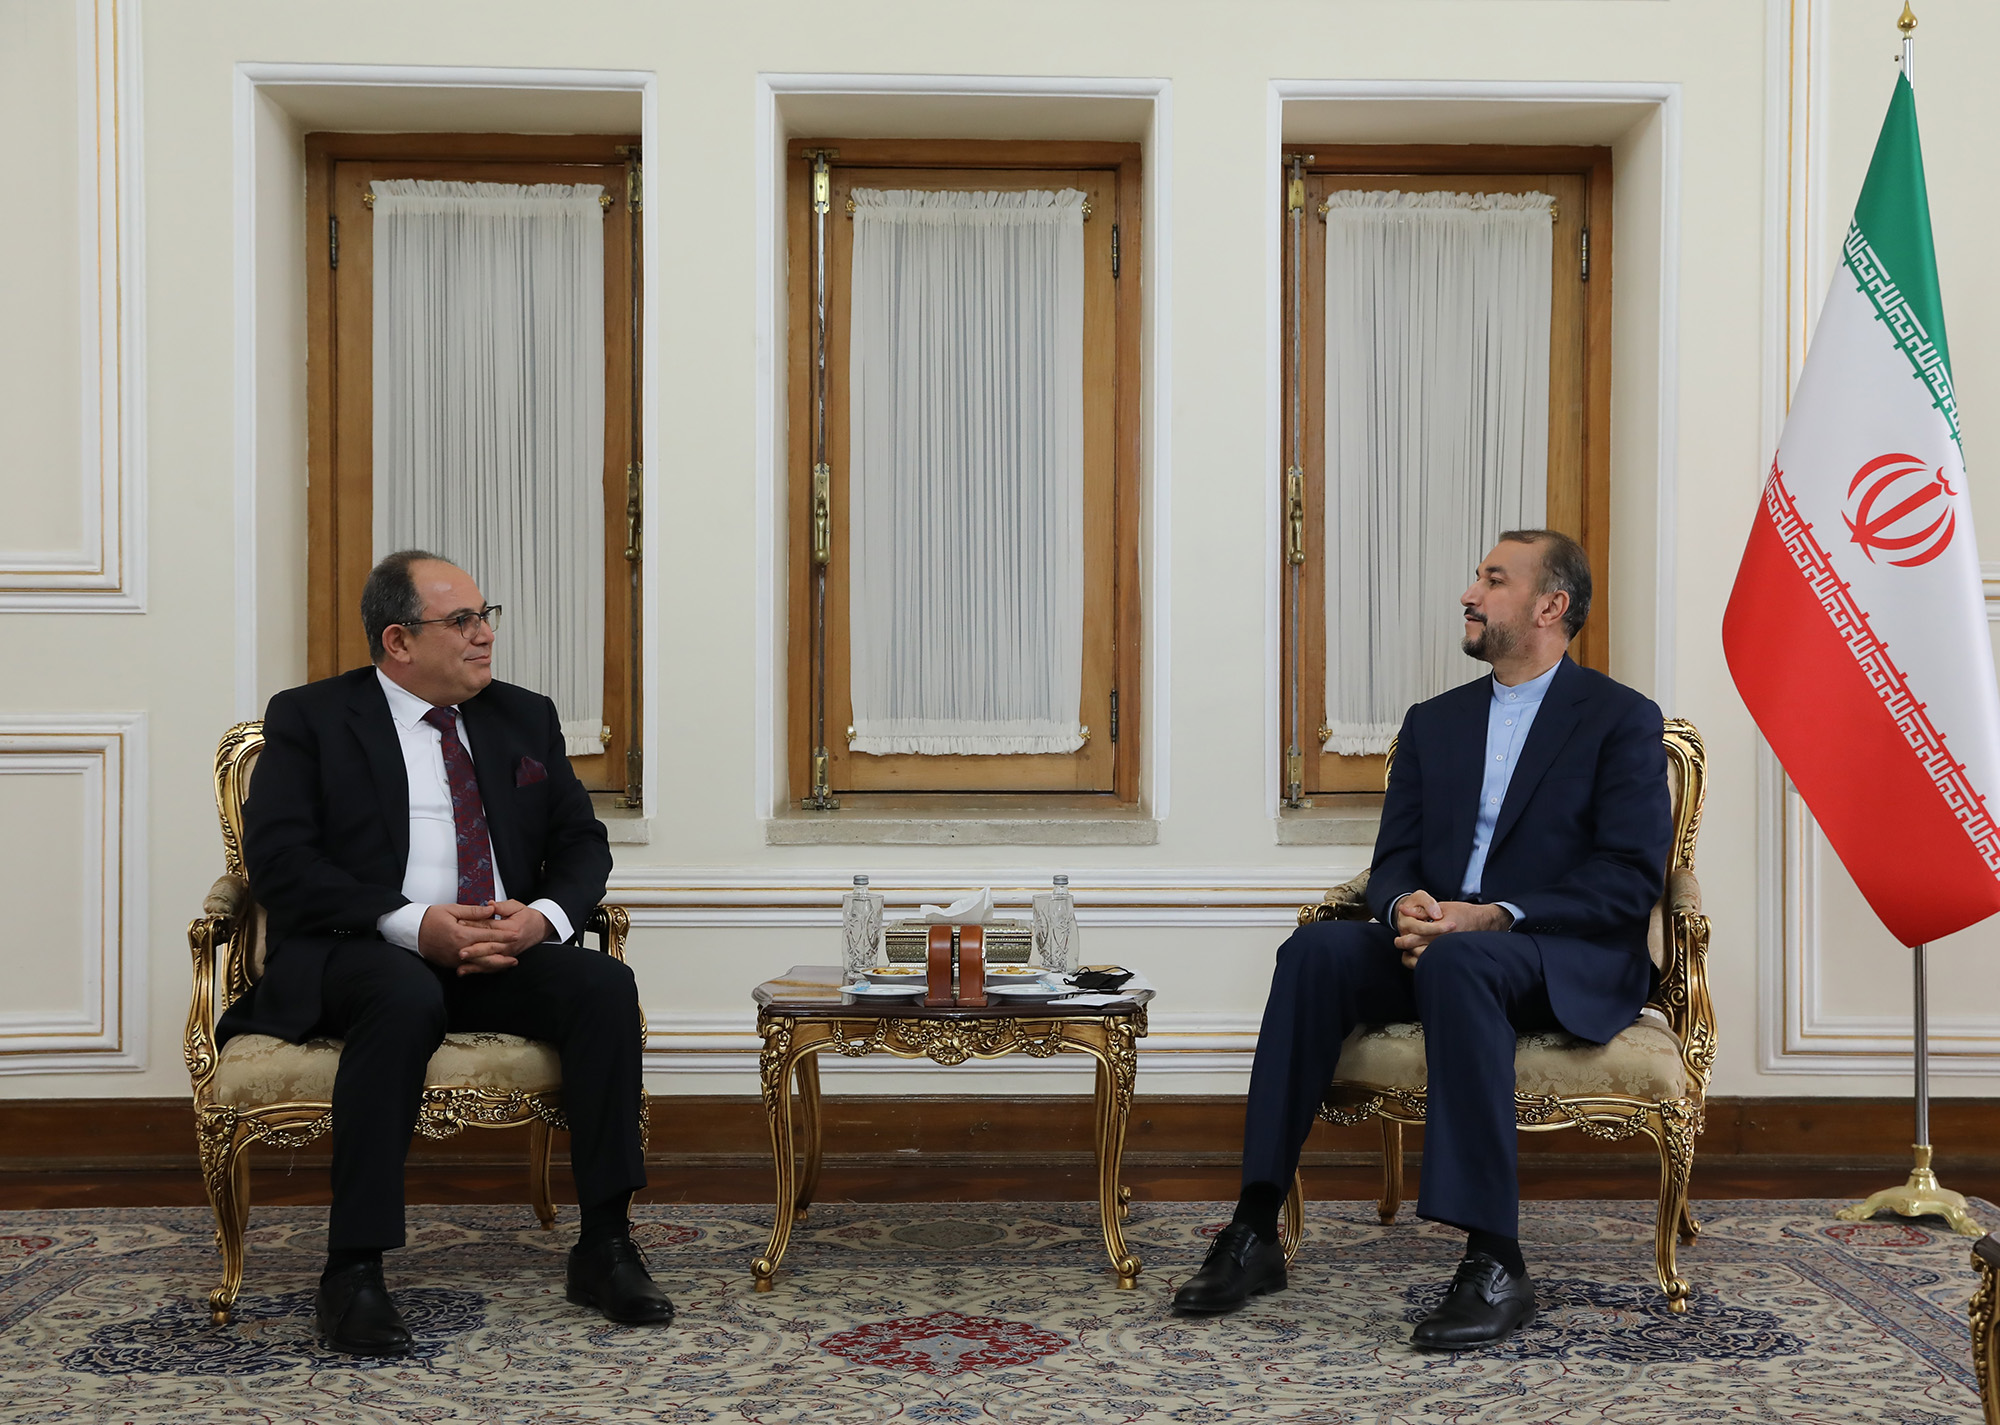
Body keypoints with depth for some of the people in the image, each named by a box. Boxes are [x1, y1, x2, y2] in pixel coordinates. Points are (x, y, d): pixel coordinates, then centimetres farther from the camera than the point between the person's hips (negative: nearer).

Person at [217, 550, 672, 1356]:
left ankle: (605, 1248, -20)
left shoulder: (525, 718, 18)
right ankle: (353, 1272, -32)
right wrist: (413, 925, -20)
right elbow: (279, 865, -7)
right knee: (405, 999, -38)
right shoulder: (309, 719, 4)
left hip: (504, 955, 4)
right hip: (358, 955, -4)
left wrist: (544, 914, -10)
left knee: (604, 984, -25)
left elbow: (581, 843, 14)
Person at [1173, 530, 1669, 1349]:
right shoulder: (1433, 722, 19)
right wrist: (1404, 907, -13)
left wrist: (1494, 916, -21)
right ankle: (1254, 1233, -28)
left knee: (1457, 961, -38)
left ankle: (1494, 1264, -38)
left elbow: (1631, 878, -8)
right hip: (1439, 943, 5)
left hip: (1570, 964, -5)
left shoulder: (1623, 719, 2)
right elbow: (1393, 860, 13)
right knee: (1317, 947, -25)